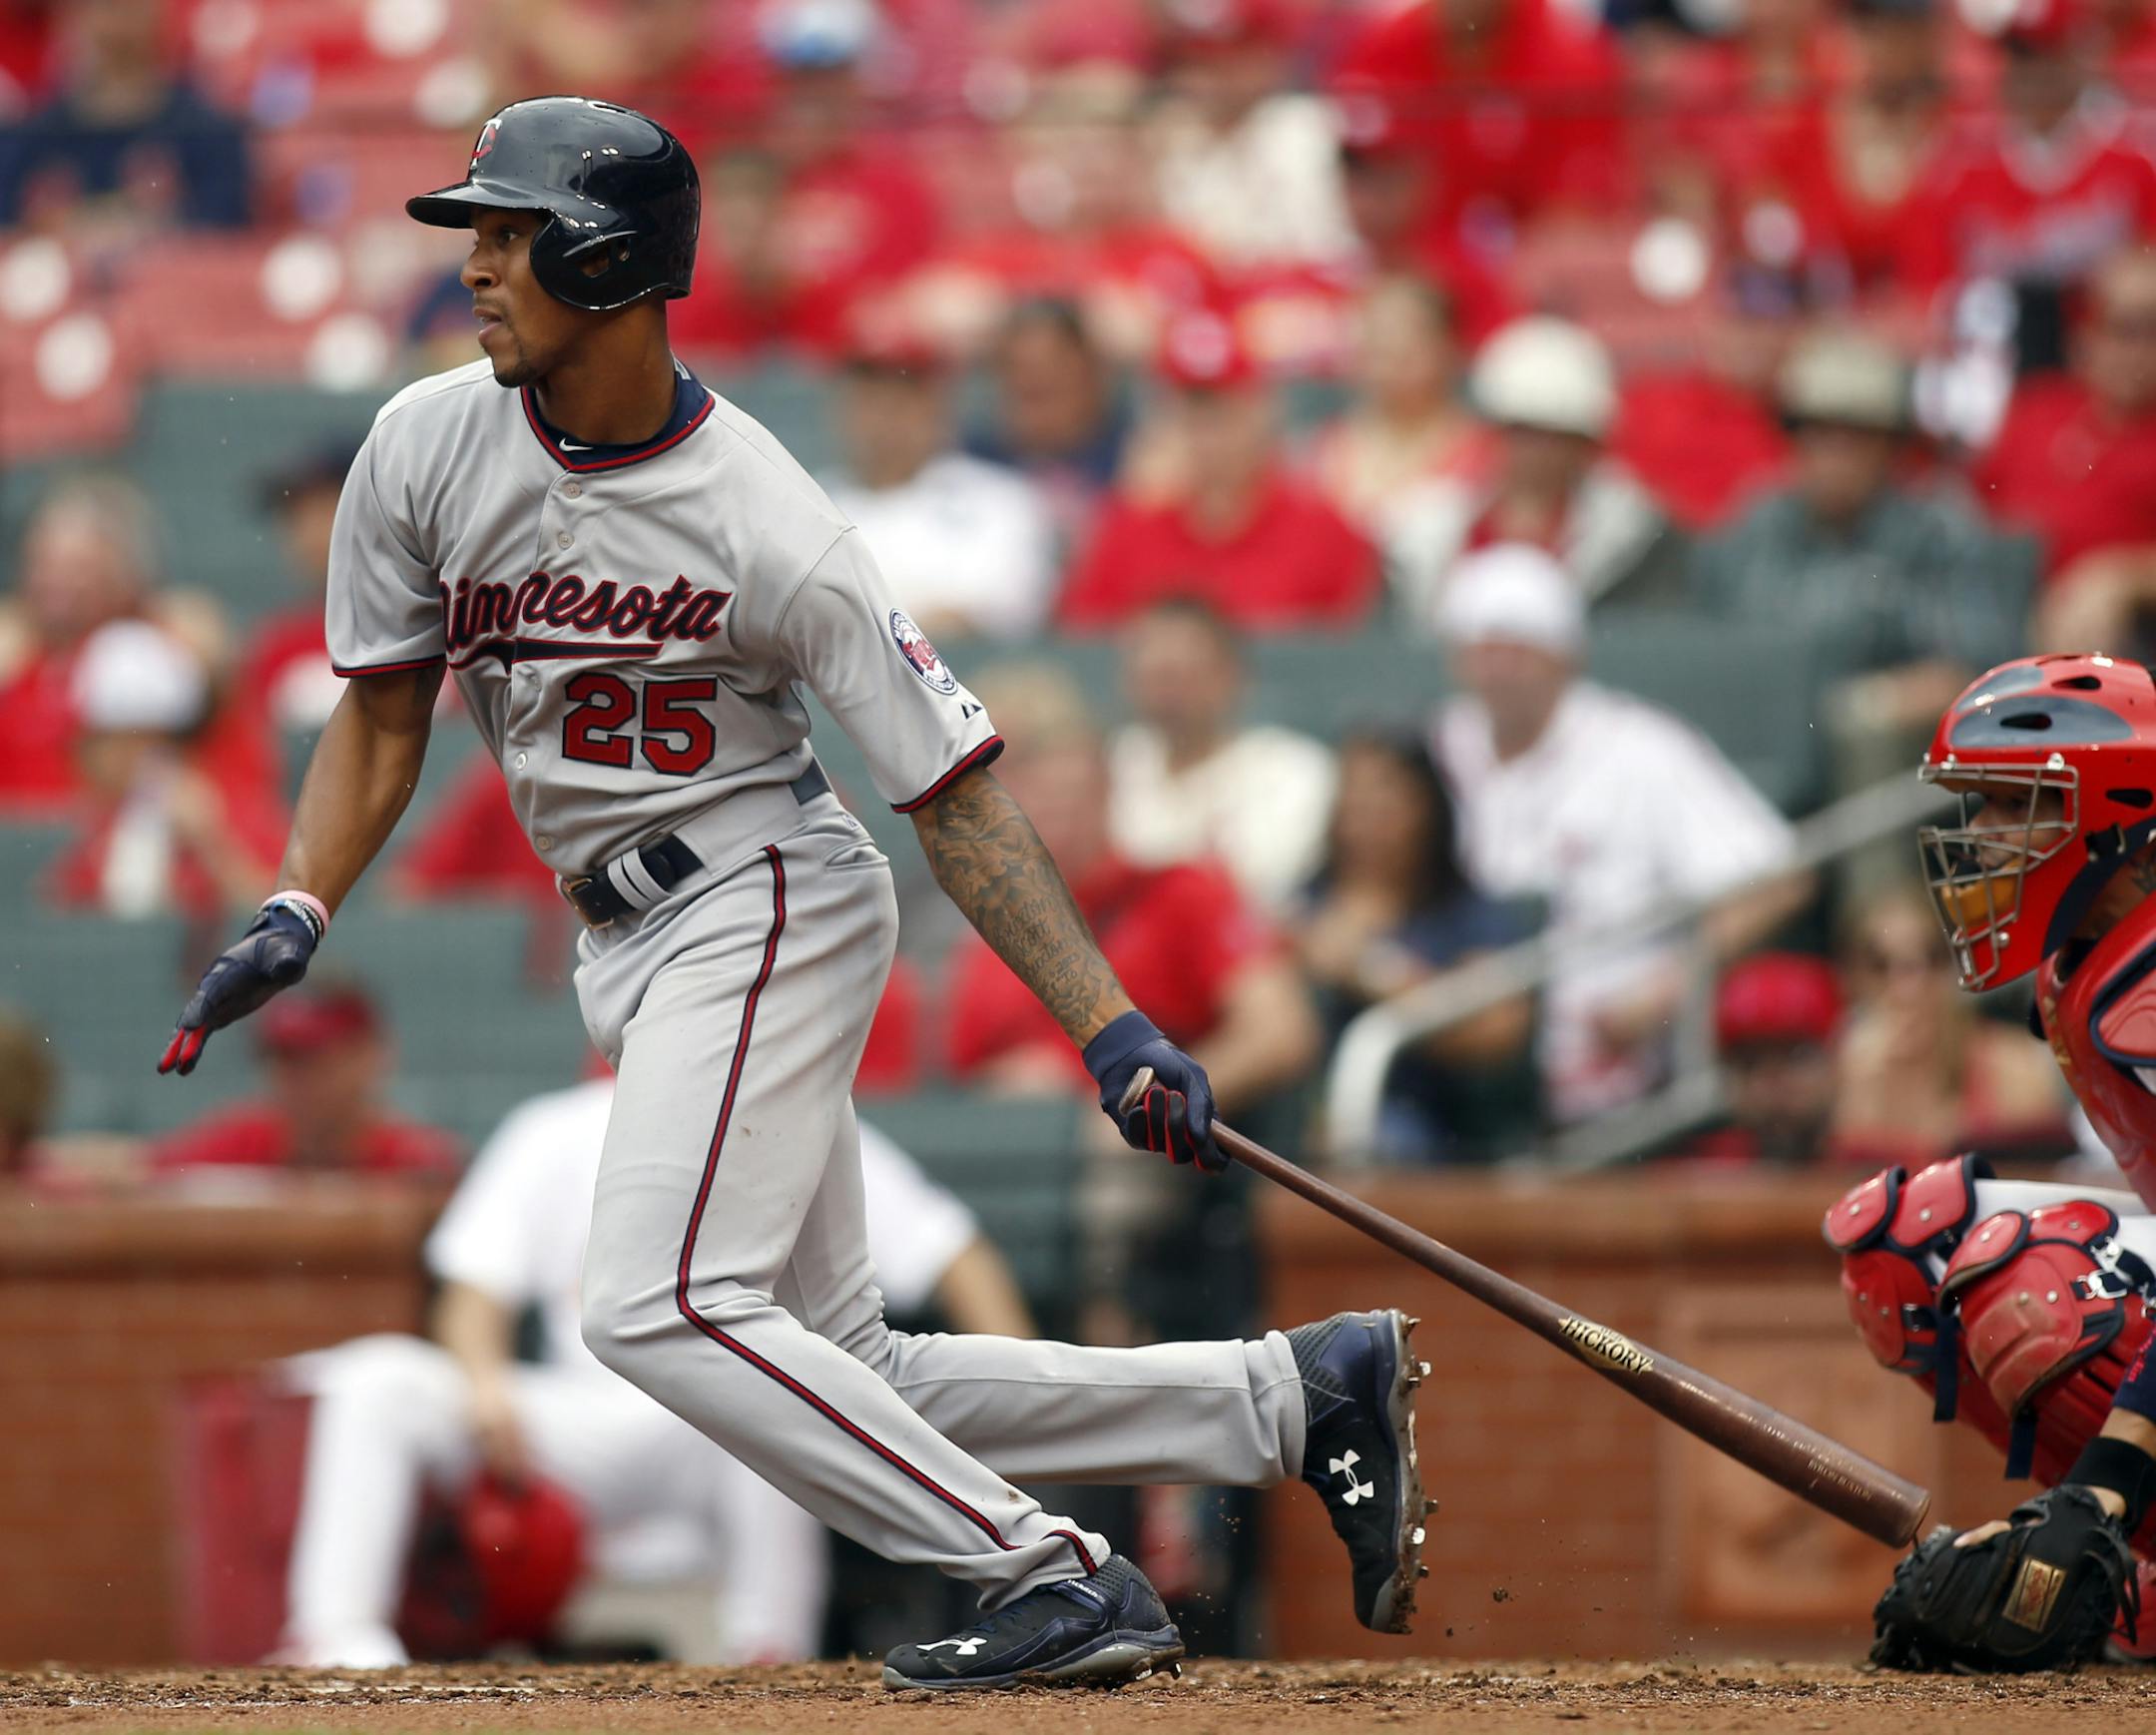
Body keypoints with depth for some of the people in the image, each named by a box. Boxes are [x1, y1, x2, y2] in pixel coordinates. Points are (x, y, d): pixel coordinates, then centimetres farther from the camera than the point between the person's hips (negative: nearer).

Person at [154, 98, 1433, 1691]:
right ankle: (1293, 1397, 15)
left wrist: (1112, 1030, -22)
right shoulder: (430, 449, -2)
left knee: (657, 1307, -23)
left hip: (769, 904, -7)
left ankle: (1058, 1581, -19)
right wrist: (299, 915, -6)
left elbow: (958, 795, -16)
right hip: (635, 950, 7)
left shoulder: (768, 529, -18)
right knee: (854, 1380, 8)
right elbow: (384, 713, 10)